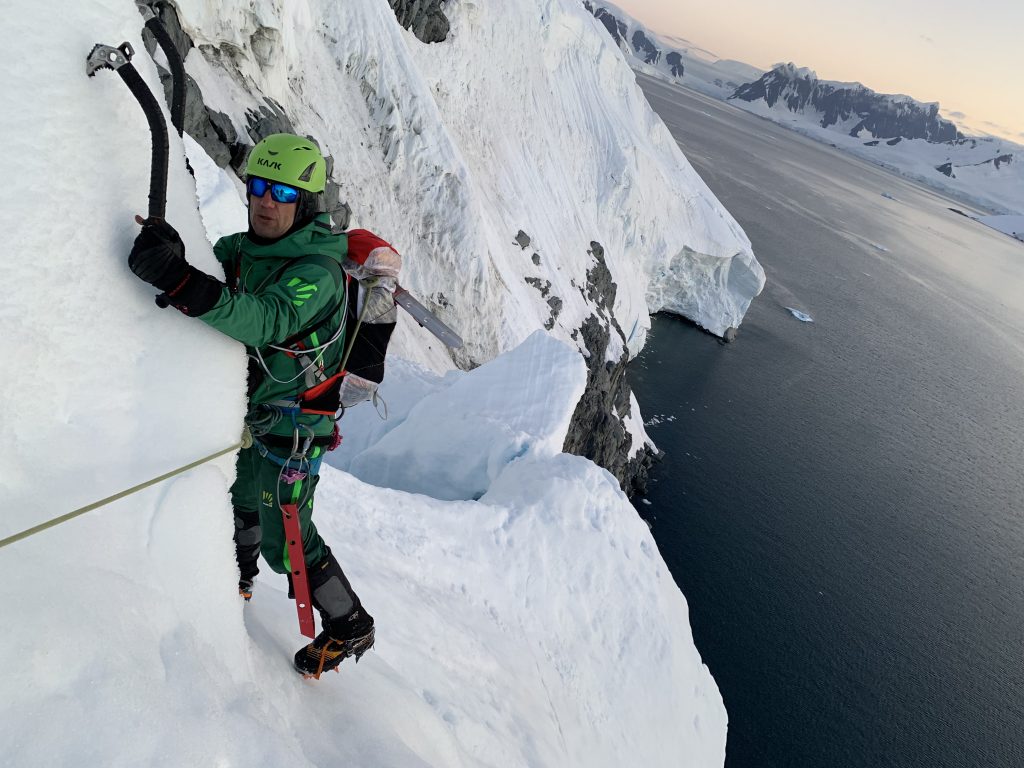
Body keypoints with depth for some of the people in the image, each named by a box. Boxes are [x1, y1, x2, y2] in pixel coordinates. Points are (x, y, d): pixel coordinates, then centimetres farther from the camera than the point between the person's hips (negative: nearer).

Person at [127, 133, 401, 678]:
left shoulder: (318, 270, -26)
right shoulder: (246, 249, 0)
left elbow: (268, 321, -41)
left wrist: (182, 282, -53)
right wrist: (168, 254, -20)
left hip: (292, 426, -8)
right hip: (252, 413, 8)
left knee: (285, 541, 0)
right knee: (240, 499, 28)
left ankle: (349, 626, 22)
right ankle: (239, 579, 58)